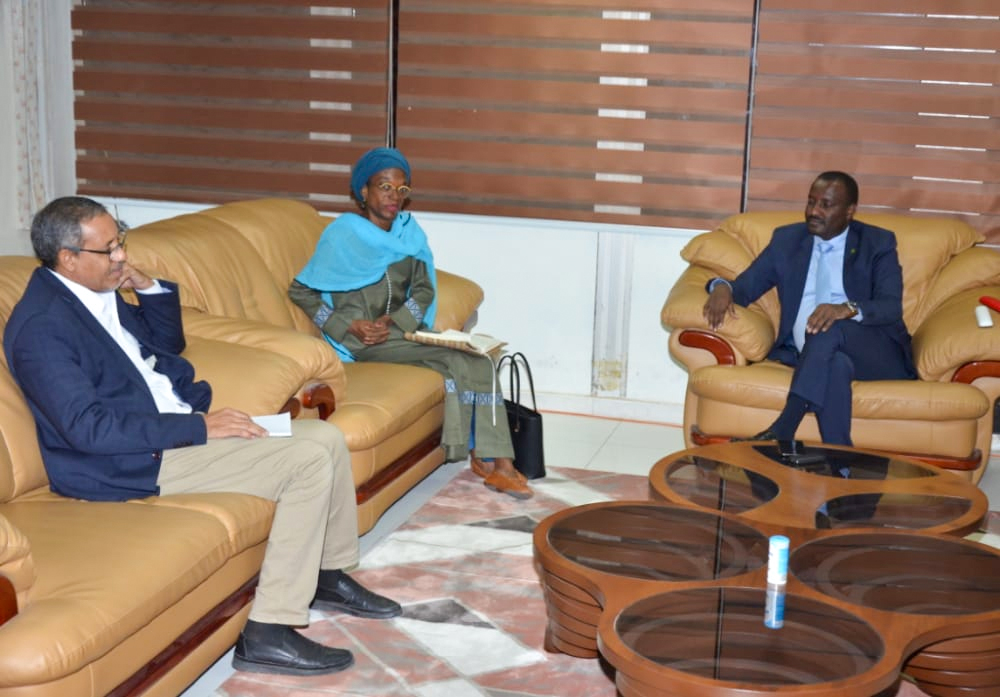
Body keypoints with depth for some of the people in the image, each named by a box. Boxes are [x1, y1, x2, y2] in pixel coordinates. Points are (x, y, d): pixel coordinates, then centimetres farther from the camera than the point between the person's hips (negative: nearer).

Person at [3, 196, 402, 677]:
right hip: (140, 463, -9)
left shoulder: (101, 292, 9)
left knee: (326, 437, 4)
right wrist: (199, 427, -24)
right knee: (311, 458, -19)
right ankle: (268, 632, -15)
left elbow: (167, 345, 23)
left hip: (179, 427, 10)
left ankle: (328, 577, 22)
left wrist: (149, 286, 3)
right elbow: (87, 427, -26)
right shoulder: (41, 326, -19)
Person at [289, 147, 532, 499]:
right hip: (363, 338, -5)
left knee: (478, 361, -22)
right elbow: (300, 291, -5)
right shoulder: (343, 235, -7)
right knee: (457, 360, -25)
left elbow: (424, 288, 8)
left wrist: (395, 321, -12)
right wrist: (348, 326, -16)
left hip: (404, 327, 5)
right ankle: (486, 460, -13)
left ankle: (495, 460, -23)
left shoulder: (409, 230, 9)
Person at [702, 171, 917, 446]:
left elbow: (892, 307, -8)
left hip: (876, 356, -1)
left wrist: (848, 309, -31)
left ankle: (782, 431, -45)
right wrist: (722, 287, -14)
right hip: (807, 355, 1)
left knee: (831, 327, -36)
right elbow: (746, 286, 12)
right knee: (836, 365, -38)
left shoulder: (878, 243, 6)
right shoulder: (787, 239, 15)